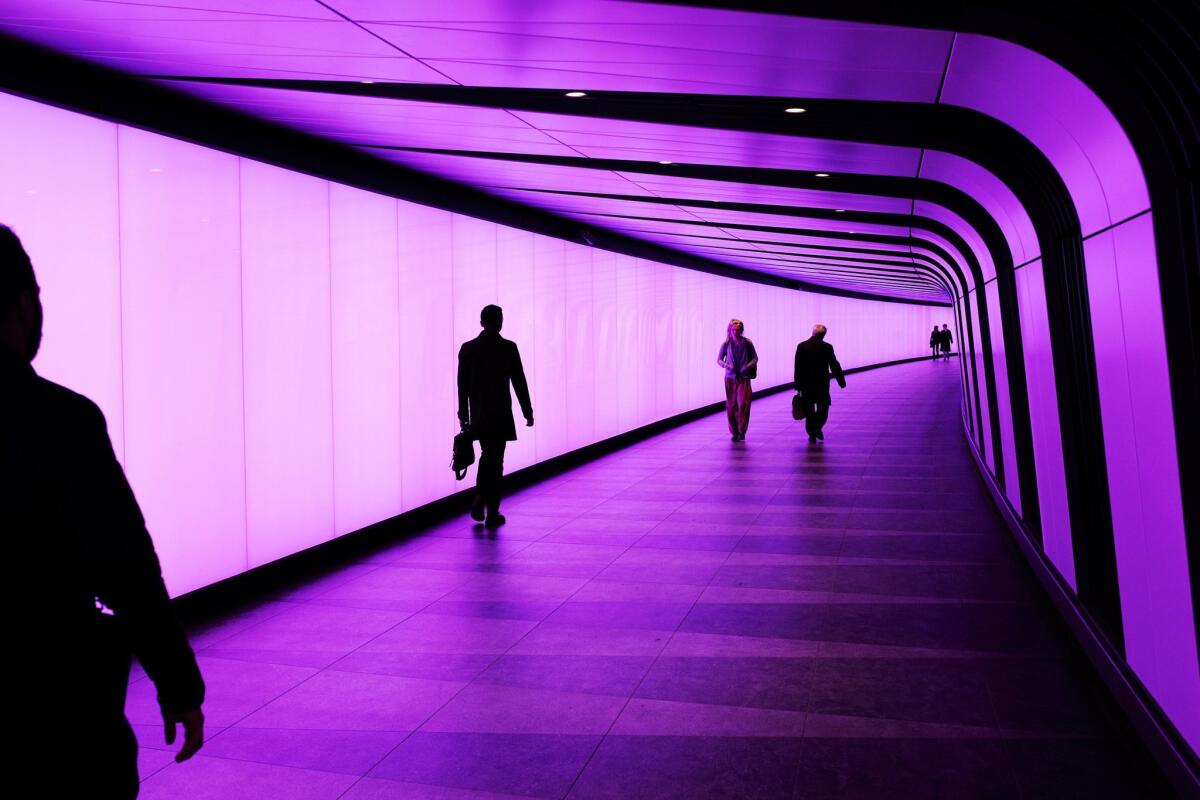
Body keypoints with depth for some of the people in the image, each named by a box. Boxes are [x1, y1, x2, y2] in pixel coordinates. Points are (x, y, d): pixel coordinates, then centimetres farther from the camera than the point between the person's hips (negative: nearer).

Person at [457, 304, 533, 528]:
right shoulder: (509, 348, -9)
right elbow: (519, 383, -7)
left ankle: (479, 501, 12)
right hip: (500, 414, -3)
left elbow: (462, 386, 3)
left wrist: (463, 415, 11)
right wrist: (528, 413, 2)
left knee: (486, 455, 22)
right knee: (496, 461, 3)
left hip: (478, 415, 3)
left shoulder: (467, 348, 0)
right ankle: (492, 513, 7)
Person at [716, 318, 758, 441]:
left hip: (744, 377, -1)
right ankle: (734, 432, 16)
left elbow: (755, 358, 7)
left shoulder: (747, 343, -2)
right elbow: (719, 359, 7)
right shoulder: (726, 344, 0)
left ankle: (742, 431, 0)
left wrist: (748, 366, -12)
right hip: (730, 378, 1)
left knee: (743, 403, -13)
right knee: (731, 405, 3)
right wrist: (725, 365, -14)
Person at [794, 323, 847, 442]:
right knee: (823, 407, 13)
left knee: (809, 410, 9)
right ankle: (818, 428, -4)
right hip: (822, 383, -1)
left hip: (806, 383, 1)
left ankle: (812, 434, 8)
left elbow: (798, 368, -2)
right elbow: (834, 366, -3)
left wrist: (798, 385, 2)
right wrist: (841, 381, 6)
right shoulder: (827, 347, -4)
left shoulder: (801, 346, -2)